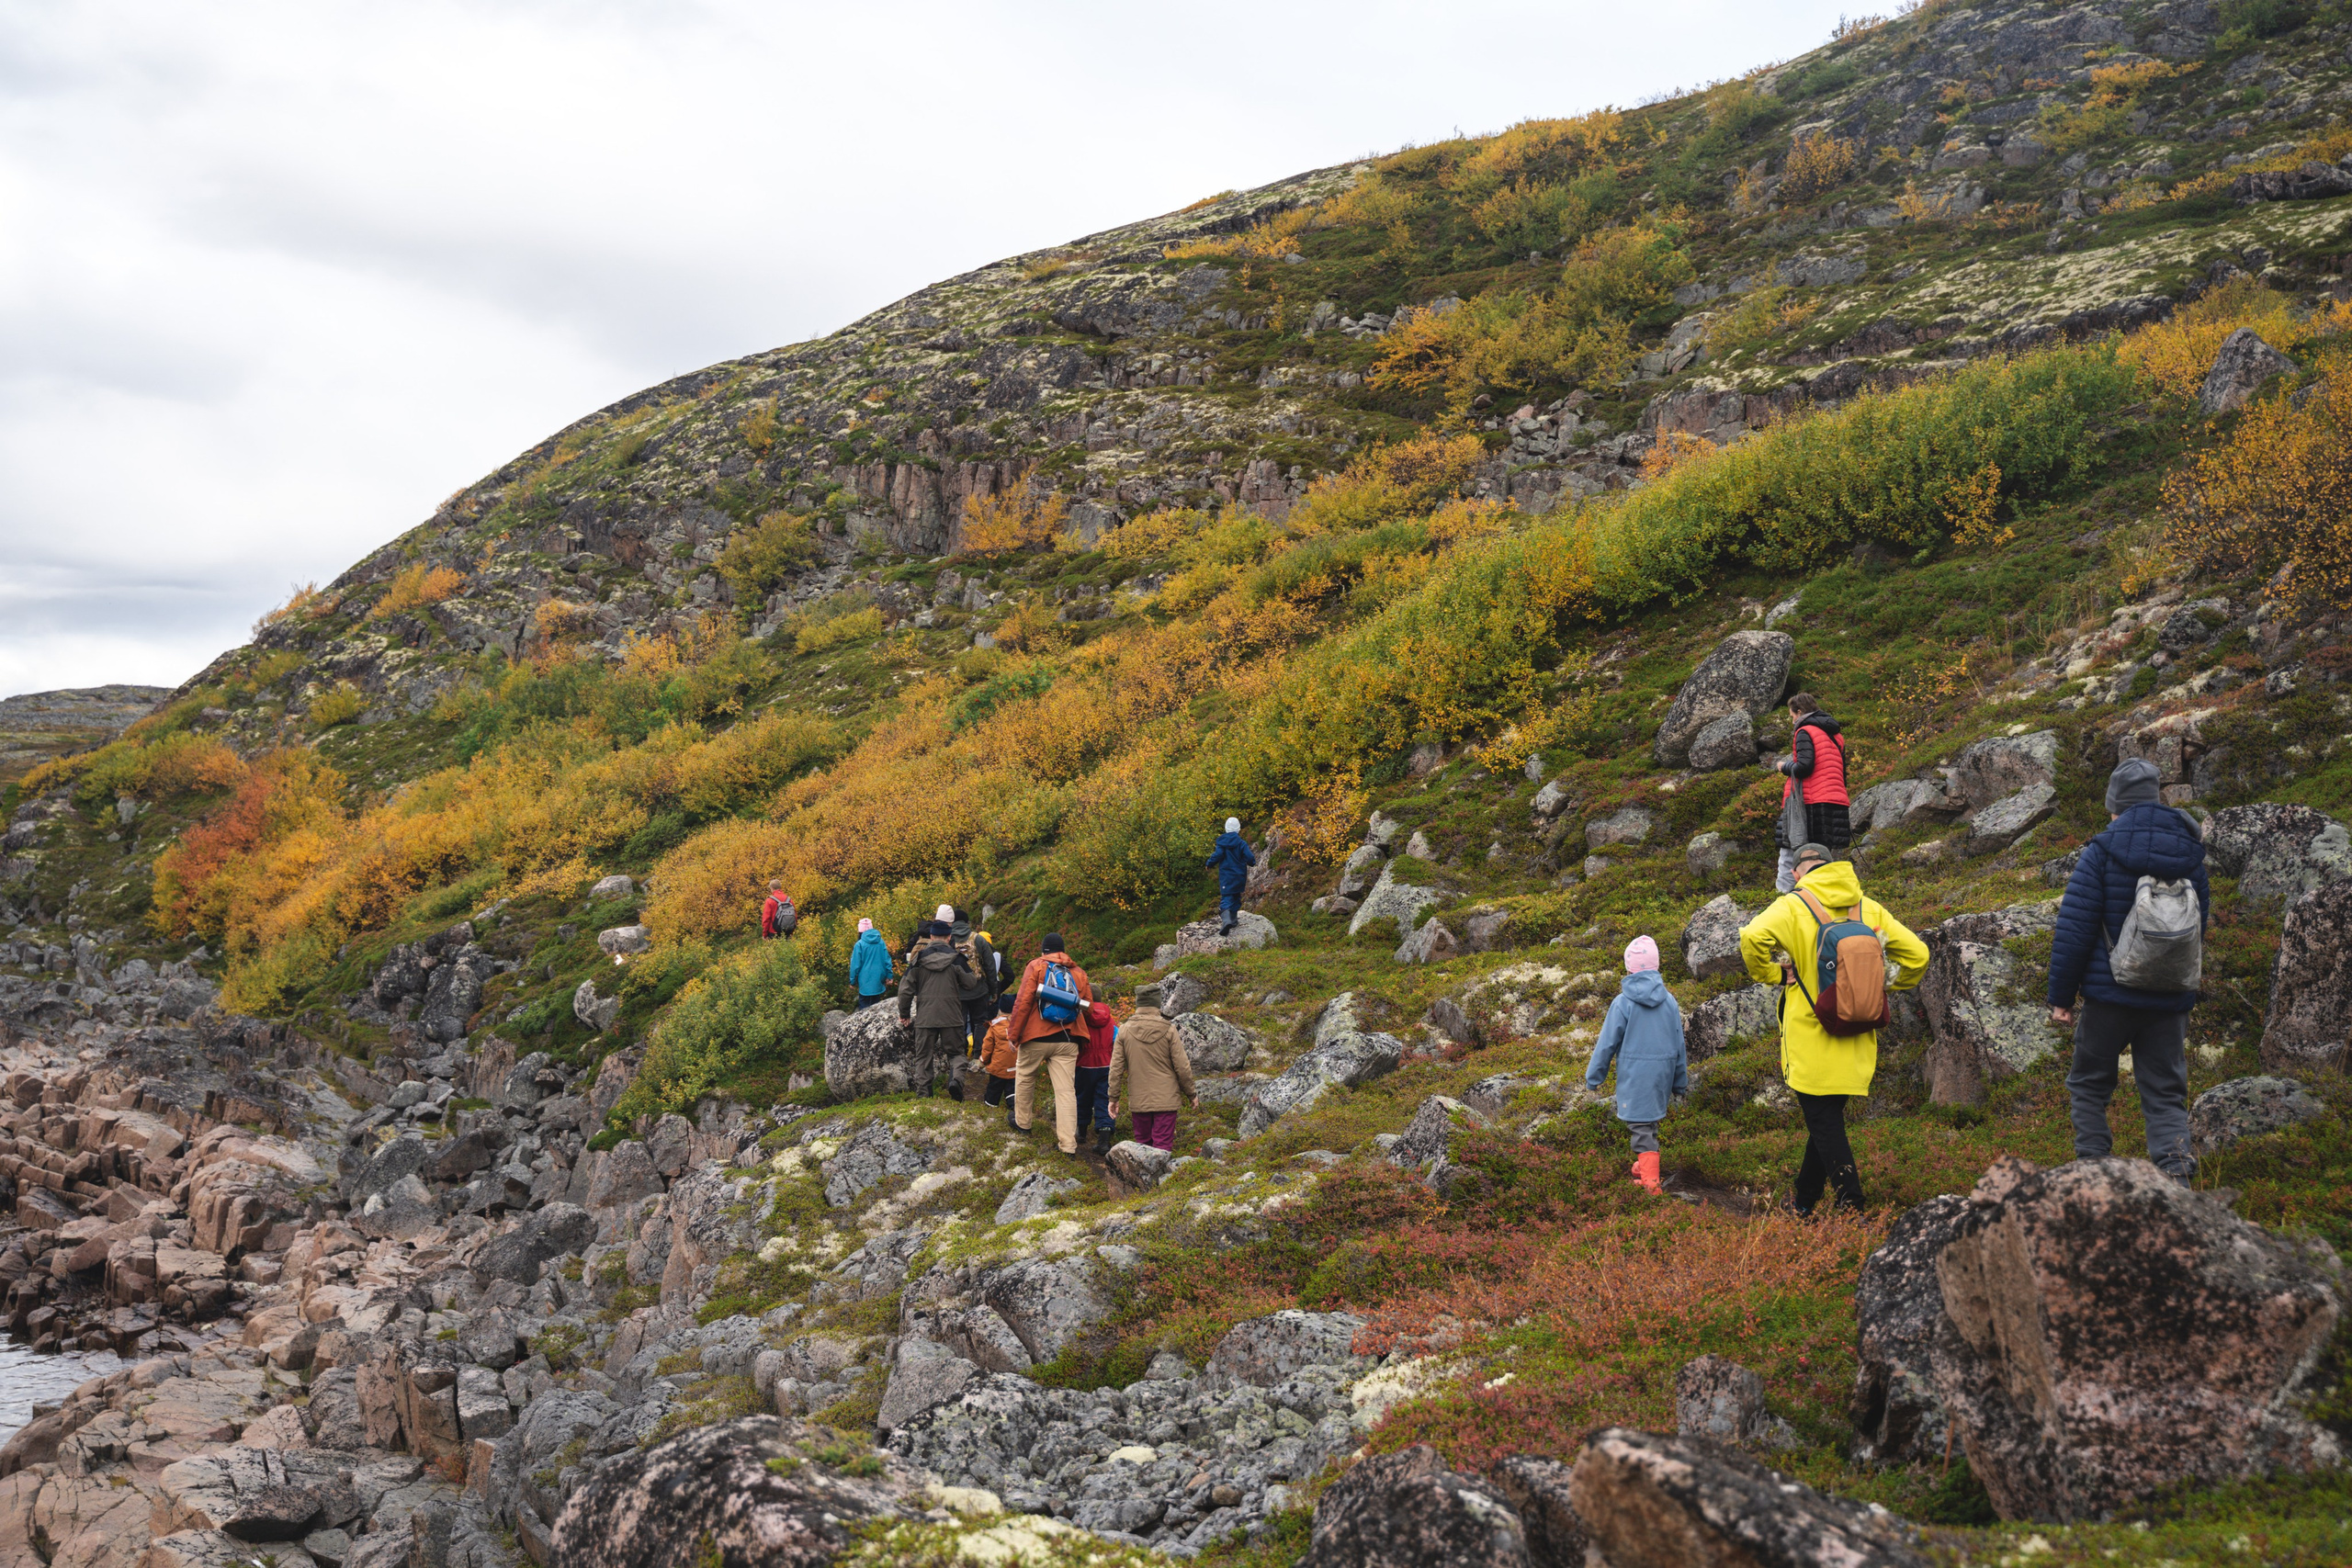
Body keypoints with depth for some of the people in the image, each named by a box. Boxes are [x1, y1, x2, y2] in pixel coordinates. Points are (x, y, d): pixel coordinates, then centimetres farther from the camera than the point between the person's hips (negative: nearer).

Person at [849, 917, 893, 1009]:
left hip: (865, 981, -4)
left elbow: (855, 964, -7)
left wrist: (852, 981, 2)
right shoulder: (881, 942, 1)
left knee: (864, 1006, 1)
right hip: (878, 981, 4)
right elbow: (887, 960, 5)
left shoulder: (859, 944, -11)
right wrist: (889, 975, 12)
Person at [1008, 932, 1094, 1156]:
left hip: (1036, 1037, -2)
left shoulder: (1036, 966, -2)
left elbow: (1023, 1001, -7)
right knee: (1066, 1089, -1)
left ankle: (1021, 1121, 37)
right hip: (1068, 1041, 2)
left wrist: (1014, 1034, -1)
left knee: (1025, 1078, 21)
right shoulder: (1079, 973, 10)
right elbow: (1087, 1007, 12)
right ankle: (1069, 1144, -6)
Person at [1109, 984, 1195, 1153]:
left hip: (1138, 1100, 2)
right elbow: (1182, 1067, -5)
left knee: (1142, 1142, 14)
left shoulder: (1125, 1030, -2)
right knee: (1163, 1145, -1)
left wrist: (1113, 1097, 8)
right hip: (1166, 1099, -2)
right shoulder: (1168, 1030, -8)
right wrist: (1191, 1095, 7)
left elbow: (1116, 1067, 0)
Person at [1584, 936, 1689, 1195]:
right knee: (1651, 1121, 20)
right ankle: (1644, 1167, 32)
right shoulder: (1669, 1001, 2)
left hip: (1634, 1074, -5)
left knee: (1641, 1126, -3)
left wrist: (1593, 1077, 5)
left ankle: (1651, 1183, -6)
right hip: (1662, 1073, 5)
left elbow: (1608, 1043, -6)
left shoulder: (1623, 1003, -12)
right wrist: (1681, 1083, 21)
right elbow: (1679, 1044, 10)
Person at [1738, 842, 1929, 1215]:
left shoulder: (1794, 906, -8)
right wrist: (1882, 985, 18)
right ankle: (1804, 1203, 28)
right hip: (1856, 1041, 5)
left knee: (1825, 1124, -1)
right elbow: (1916, 954, 6)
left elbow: (1753, 937, -26)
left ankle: (1852, 1208, -7)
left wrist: (1773, 974, -10)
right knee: (1827, 1120, 17)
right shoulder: (1868, 909, 6)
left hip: (1811, 1040, -5)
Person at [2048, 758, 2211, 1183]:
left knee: (2089, 1085, 13)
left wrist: (2061, 997, -4)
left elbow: (2073, 930, -11)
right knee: (2166, 1096, 7)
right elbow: (2199, 926, 17)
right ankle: (2175, 1172, -10)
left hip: (2109, 995, -3)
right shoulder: (2191, 856, 6)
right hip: (2170, 1000, 3)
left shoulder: (2101, 853, -9)